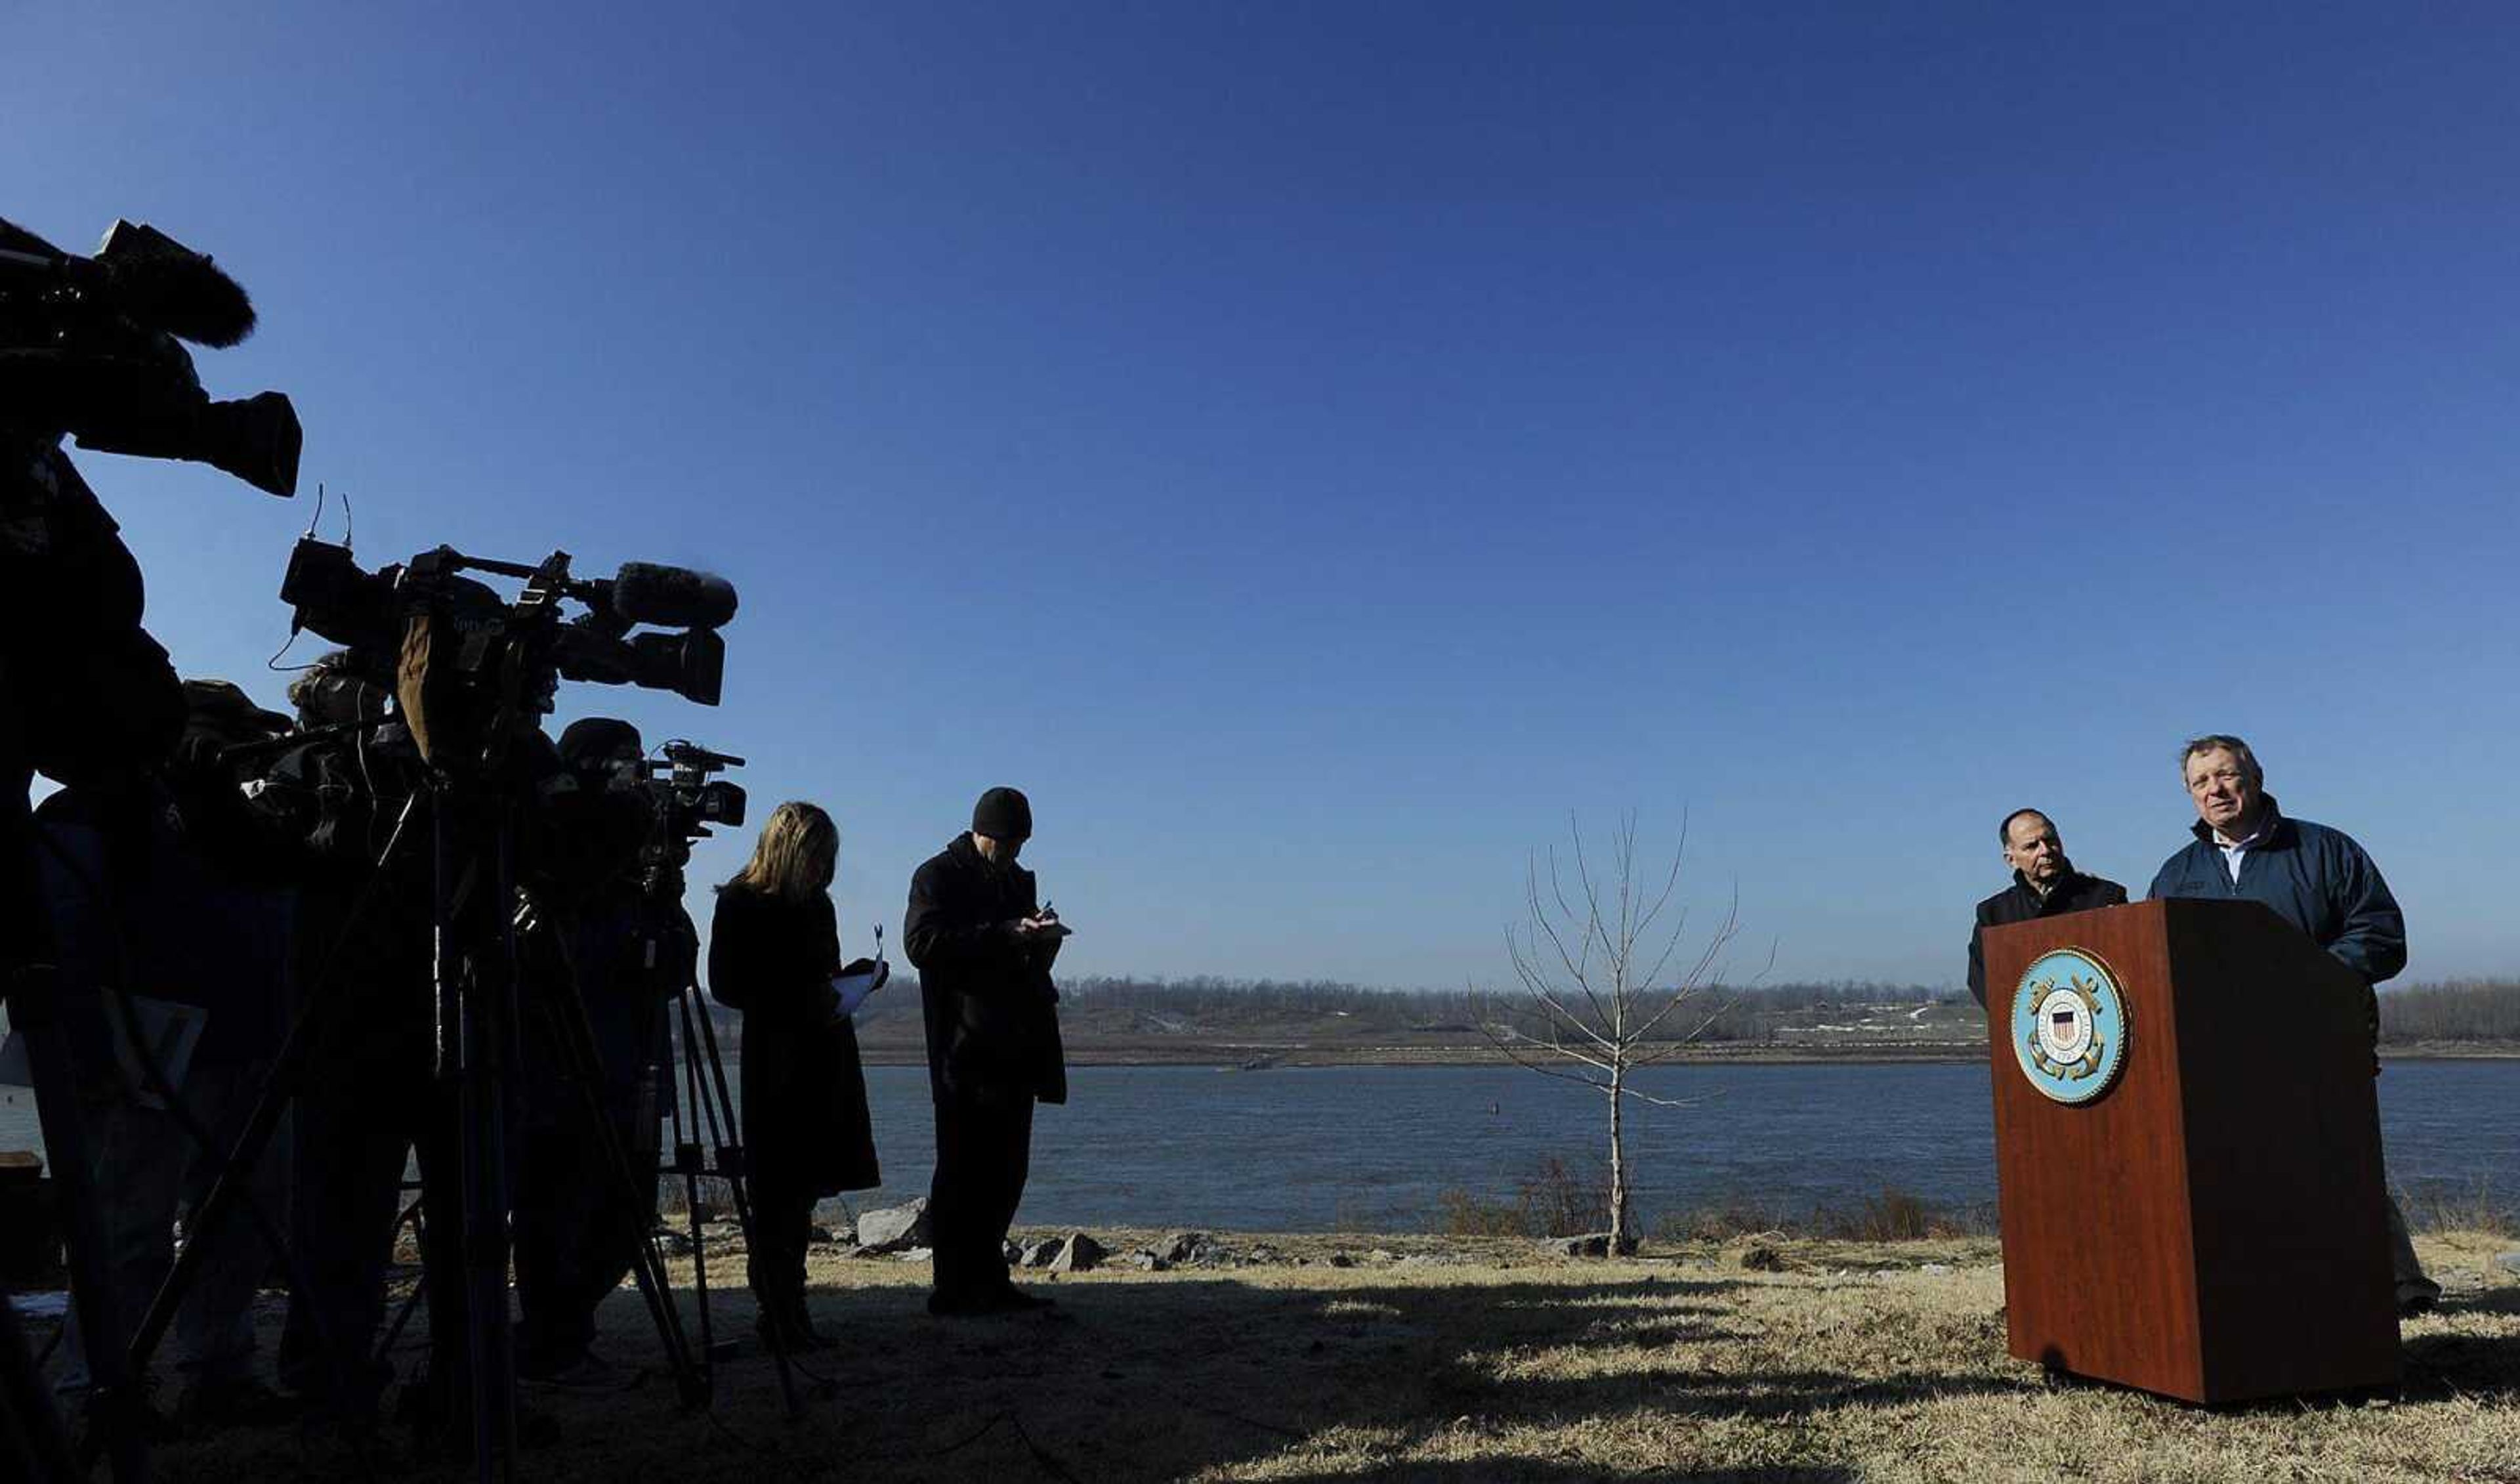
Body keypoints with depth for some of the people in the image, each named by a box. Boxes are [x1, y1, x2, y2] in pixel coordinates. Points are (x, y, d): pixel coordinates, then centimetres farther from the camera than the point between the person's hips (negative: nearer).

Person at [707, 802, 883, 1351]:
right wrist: (801, 1002, -19)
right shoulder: (741, 905, -6)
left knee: (801, 1188, 9)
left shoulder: (815, 903, 14)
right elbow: (726, 987, -10)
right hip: (776, 1062, -7)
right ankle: (779, 1312, -1)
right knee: (779, 1188, -6)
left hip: (823, 1058, 7)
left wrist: (853, 977, 2)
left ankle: (787, 1312, 15)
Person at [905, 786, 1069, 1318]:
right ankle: (955, 1289, 2)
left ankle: (987, 1282, 19)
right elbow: (922, 943, -18)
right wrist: (1006, 936, -23)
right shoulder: (939, 876, -3)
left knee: (1005, 1173, 10)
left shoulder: (1018, 880, 20)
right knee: (963, 1172, -4)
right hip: (964, 1052, -8)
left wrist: (1043, 938, 1)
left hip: (1014, 1053, 8)